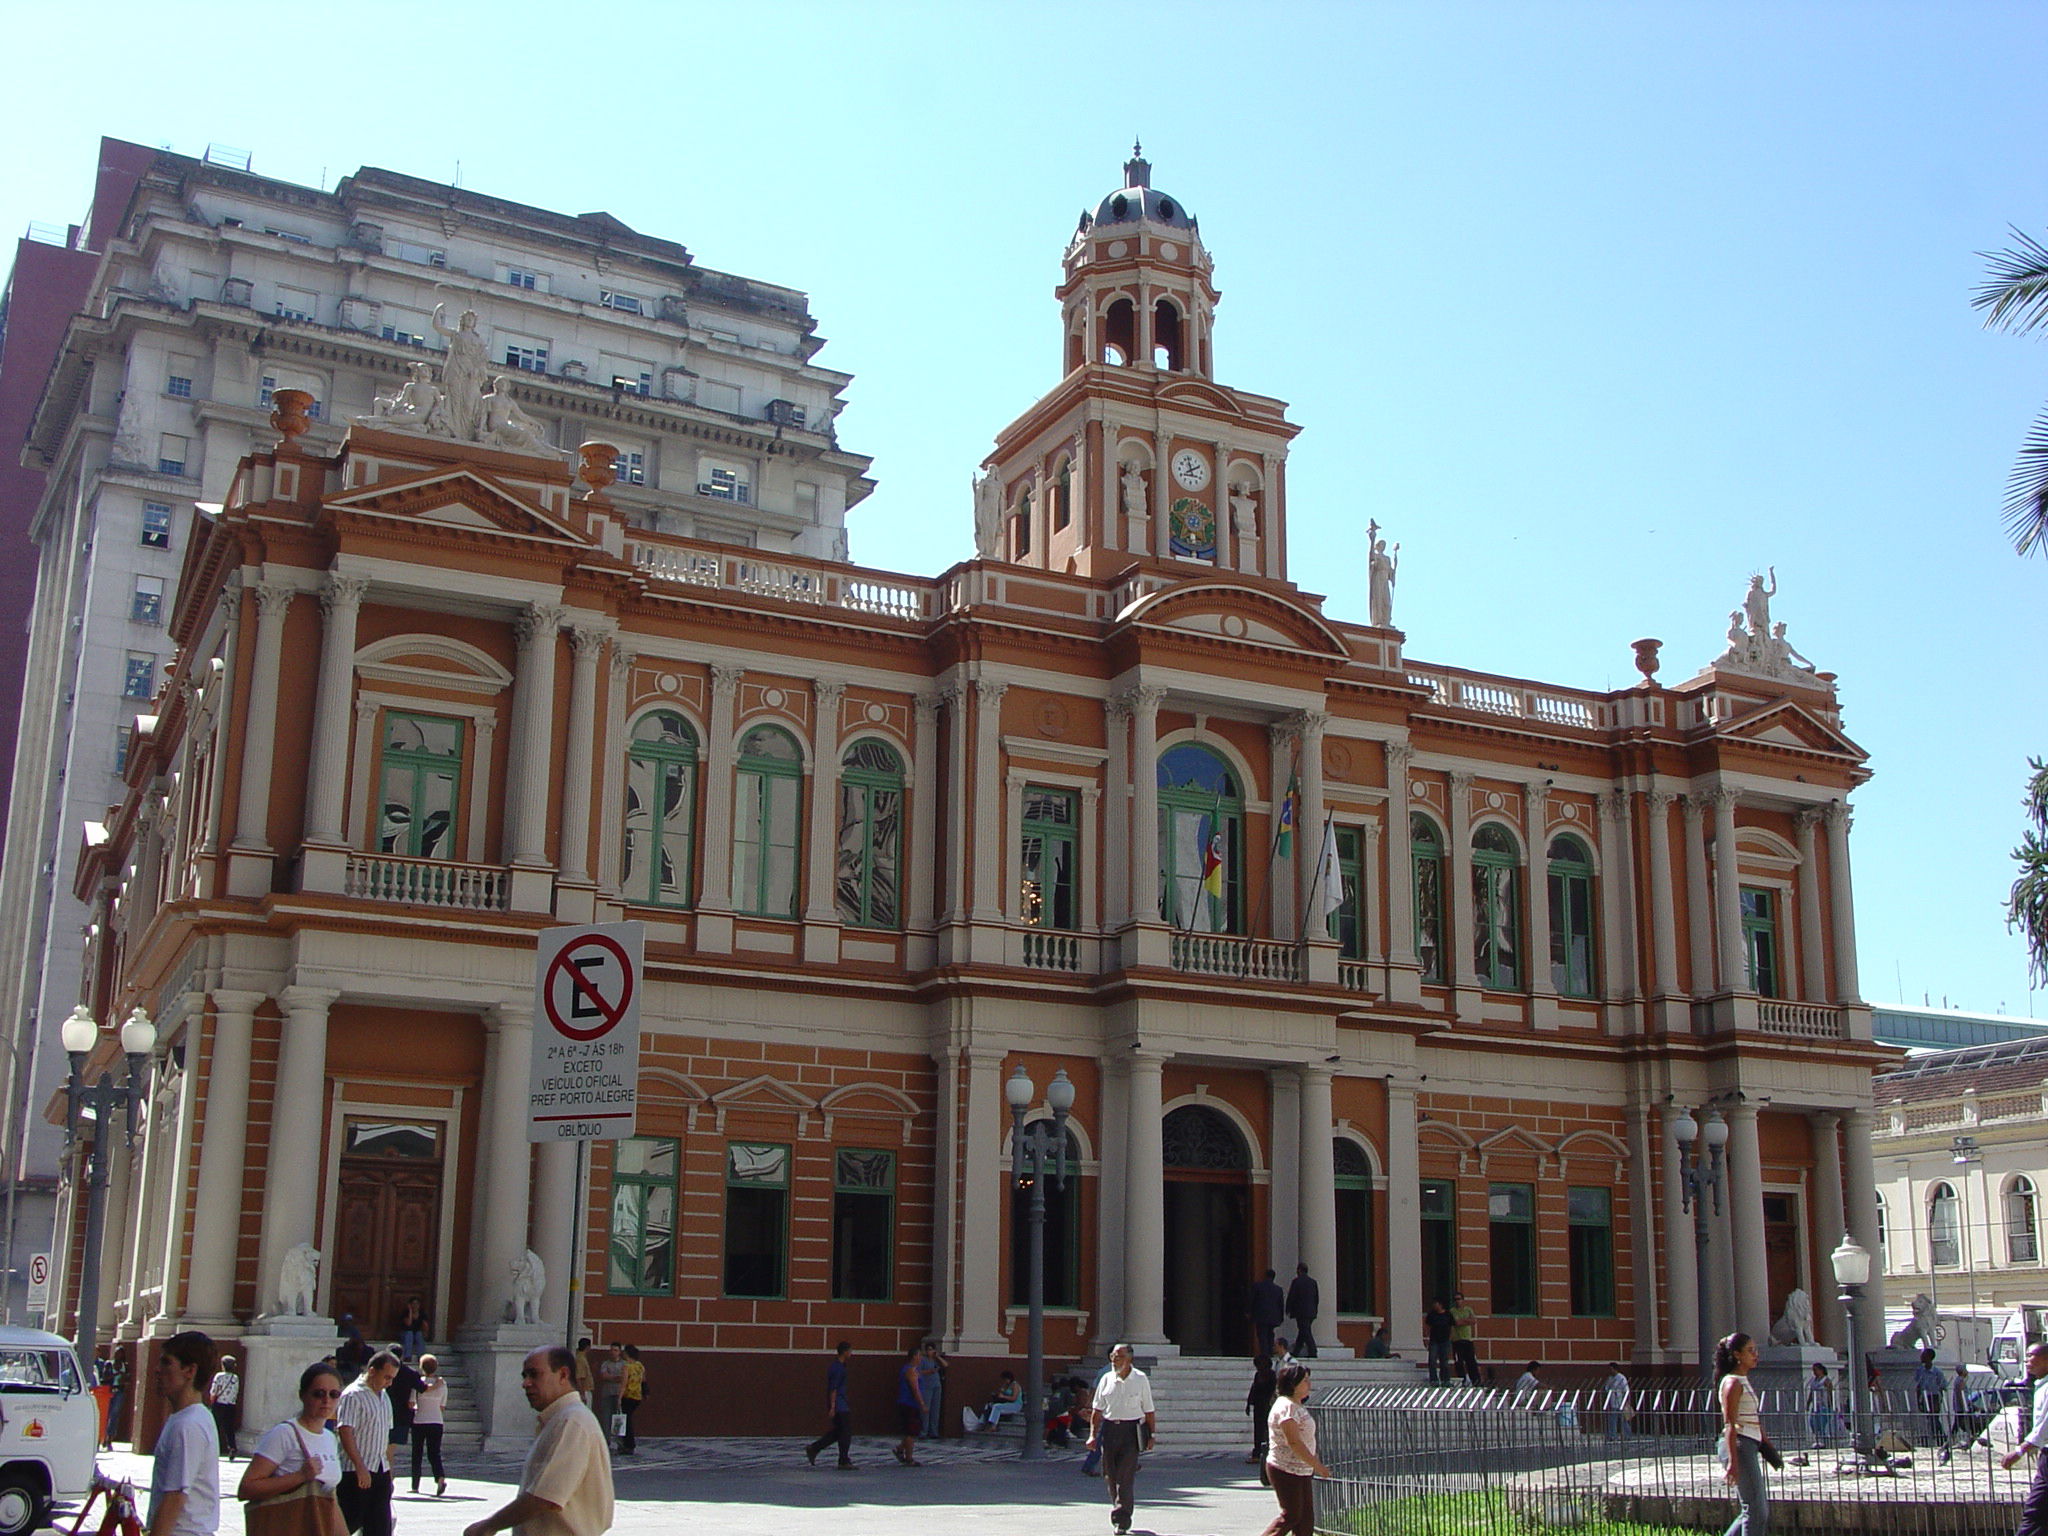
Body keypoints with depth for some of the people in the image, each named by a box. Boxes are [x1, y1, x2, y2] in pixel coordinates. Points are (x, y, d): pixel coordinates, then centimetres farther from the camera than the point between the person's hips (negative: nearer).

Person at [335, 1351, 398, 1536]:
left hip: (381, 1471, 8)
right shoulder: (353, 1395, -10)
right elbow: (345, 1432, -18)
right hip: (357, 1472, -8)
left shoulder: (384, 1397, 16)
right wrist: (360, 1467, -23)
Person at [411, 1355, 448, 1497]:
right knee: (434, 1453, 4)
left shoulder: (419, 1382, -6)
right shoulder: (442, 1383, 3)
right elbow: (442, 1407, 9)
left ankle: (415, 1486, 16)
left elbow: (411, 1404, -5)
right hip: (437, 1421, 2)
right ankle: (441, 1478, -22)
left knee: (417, 1454, 11)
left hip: (419, 1421, -2)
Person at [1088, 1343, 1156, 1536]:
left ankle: (1122, 1519, -5)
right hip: (1109, 1428, 3)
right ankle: (1118, 1510, 26)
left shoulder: (1140, 1379, 0)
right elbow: (1097, 1410, 9)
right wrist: (1093, 1435, 3)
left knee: (1126, 1475, -9)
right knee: (1110, 1475, 7)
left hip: (1132, 1430, -3)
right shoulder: (1106, 1379, 6)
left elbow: (1149, 1410, 4)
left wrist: (1152, 1435, 0)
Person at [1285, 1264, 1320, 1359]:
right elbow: (1317, 1298, 14)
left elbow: (1291, 1297, -8)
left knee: (1306, 1333, -5)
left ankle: (1312, 1353, -11)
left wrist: (1288, 1310, 1)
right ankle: (1296, 1352, 18)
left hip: (1301, 1312, -7)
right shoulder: (1313, 1281, 11)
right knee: (1302, 1332, 13)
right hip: (1311, 1312, 7)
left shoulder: (1297, 1281, -9)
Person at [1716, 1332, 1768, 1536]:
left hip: (1750, 1447, 10)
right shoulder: (1732, 1383, -11)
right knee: (1756, 1510, -7)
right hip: (1738, 1447, -10)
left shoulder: (1744, 1382, 18)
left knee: (1762, 1511, 13)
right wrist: (1733, 1461, -24)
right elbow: (1730, 1425, -18)